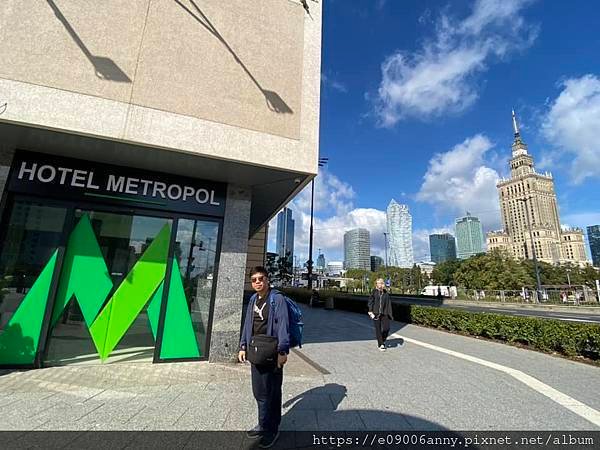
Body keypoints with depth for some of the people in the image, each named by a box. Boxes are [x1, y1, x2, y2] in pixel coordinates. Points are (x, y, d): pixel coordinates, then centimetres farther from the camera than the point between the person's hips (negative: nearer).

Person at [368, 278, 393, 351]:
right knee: (378, 329, 3)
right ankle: (380, 344, 17)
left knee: (386, 328, -7)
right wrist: (371, 312, -10)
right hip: (376, 313, -2)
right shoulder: (374, 292, -1)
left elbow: (389, 304, 9)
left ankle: (383, 340, 21)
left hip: (384, 314, 2)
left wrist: (390, 314, 5)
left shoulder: (386, 293, 6)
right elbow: (370, 302, -1)